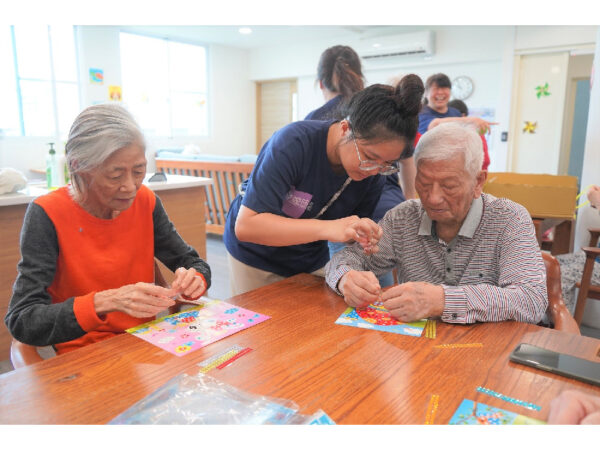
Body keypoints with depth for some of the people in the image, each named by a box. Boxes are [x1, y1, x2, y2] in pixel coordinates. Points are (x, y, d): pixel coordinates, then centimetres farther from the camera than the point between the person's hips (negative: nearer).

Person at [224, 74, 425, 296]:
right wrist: (326, 228, -44)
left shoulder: (373, 174, -16)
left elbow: (355, 234, -3)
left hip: (311, 261, 4)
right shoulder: (293, 142, -30)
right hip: (256, 258, -3)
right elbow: (245, 226, -35)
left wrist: (364, 246, -27)